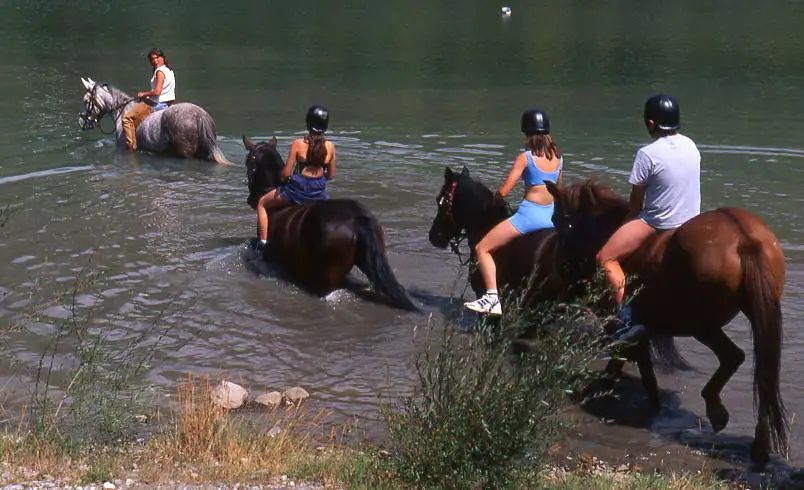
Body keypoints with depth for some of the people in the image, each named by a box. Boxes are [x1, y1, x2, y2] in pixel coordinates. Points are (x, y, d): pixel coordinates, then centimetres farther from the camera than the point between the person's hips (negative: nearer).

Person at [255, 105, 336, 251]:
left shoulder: (297, 144, -13)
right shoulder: (330, 146, -3)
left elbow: (286, 173, -11)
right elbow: (331, 175, 6)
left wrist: (283, 175, 12)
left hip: (298, 189, -3)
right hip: (319, 192, 3)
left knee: (262, 203, 20)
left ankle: (263, 243, 13)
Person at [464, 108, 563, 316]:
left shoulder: (526, 158, -10)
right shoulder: (558, 157, 7)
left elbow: (503, 192, -11)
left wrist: (495, 198, 10)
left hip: (530, 214, -7)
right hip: (552, 215, 7)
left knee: (482, 248, -1)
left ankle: (492, 296, -16)